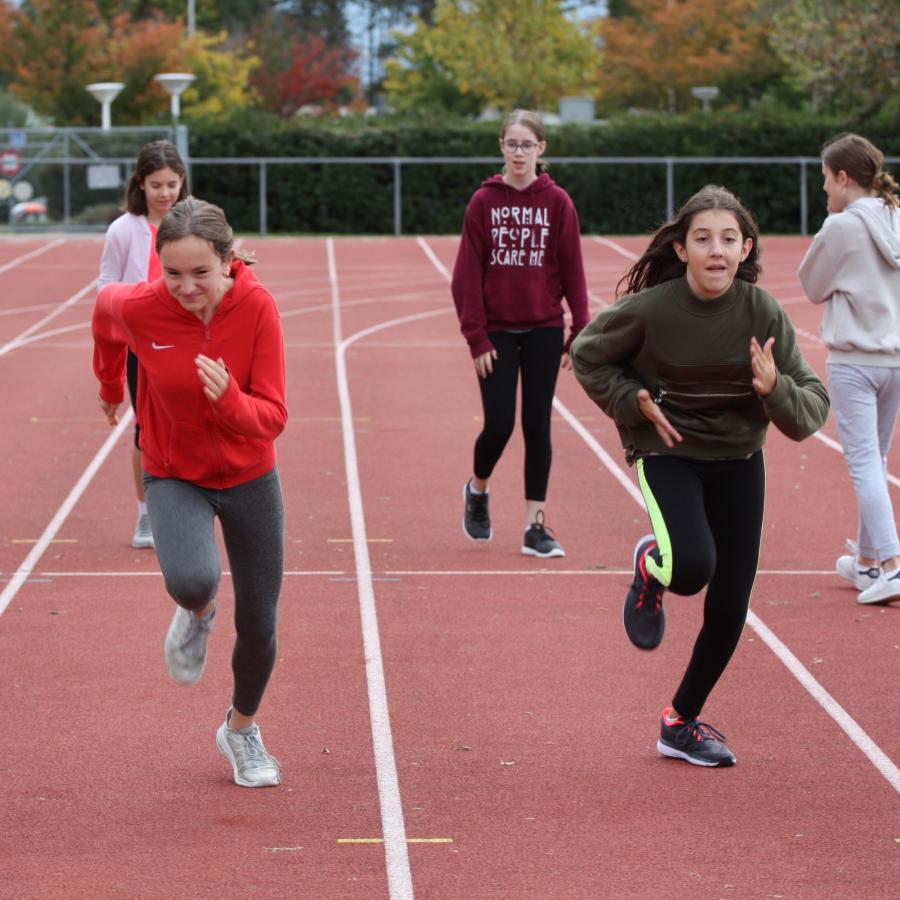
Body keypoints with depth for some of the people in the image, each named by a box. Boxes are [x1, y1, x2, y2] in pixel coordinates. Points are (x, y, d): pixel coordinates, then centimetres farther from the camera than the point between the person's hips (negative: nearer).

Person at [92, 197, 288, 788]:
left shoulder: (257, 307, -21)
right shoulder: (139, 307, -21)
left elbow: (272, 417, -20)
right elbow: (105, 309, 6)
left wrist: (229, 399, -42)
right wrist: (111, 385, 22)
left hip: (250, 479, 1)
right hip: (175, 478, -1)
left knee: (259, 625, 8)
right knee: (192, 579, -32)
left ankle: (243, 729, 39)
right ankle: (198, 613, 8)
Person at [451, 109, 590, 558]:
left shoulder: (557, 202, -1)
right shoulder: (484, 201, -2)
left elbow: (573, 273, 0)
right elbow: (467, 273, -3)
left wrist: (580, 335, -3)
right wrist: (476, 338, -8)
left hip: (543, 331, 1)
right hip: (496, 331, -1)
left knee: (537, 425, 2)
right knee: (499, 424, -4)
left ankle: (534, 525, 8)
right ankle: (477, 489, 27)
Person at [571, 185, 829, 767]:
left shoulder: (764, 314, -13)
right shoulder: (650, 310, -19)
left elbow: (812, 411, -9)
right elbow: (587, 356, 1)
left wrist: (775, 388, -29)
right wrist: (636, 403, -12)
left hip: (739, 461, 3)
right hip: (669, 452, -3)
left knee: (730, 609, 4)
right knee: (693, 567, -29)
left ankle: (682, 723, 26)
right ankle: (651, 569, 10)